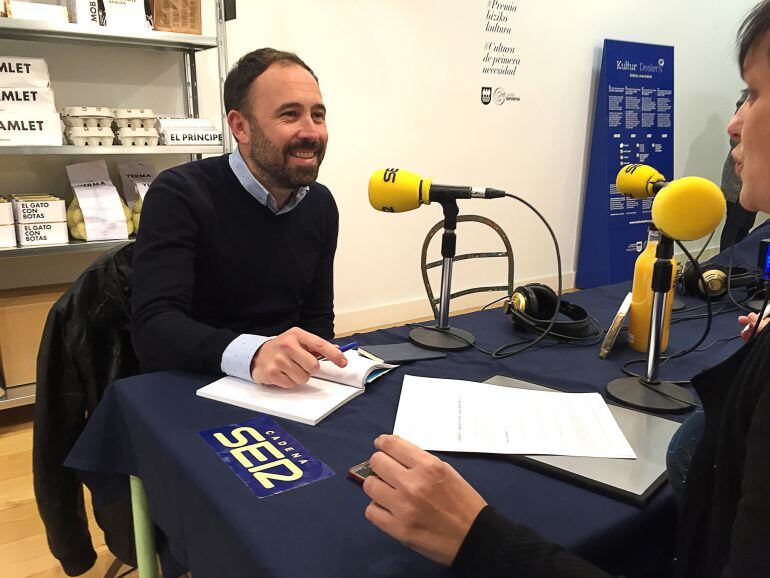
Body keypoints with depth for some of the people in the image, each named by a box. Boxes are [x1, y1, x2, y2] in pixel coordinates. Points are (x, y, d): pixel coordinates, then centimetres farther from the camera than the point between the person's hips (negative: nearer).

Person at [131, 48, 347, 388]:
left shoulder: (321, 205, 4)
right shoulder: (178, 195, -13)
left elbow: (317, 317, 10)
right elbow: (153, 326, -23)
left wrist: (308, 362, -12)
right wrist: (253, 354, -41)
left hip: (289, 392, 4)